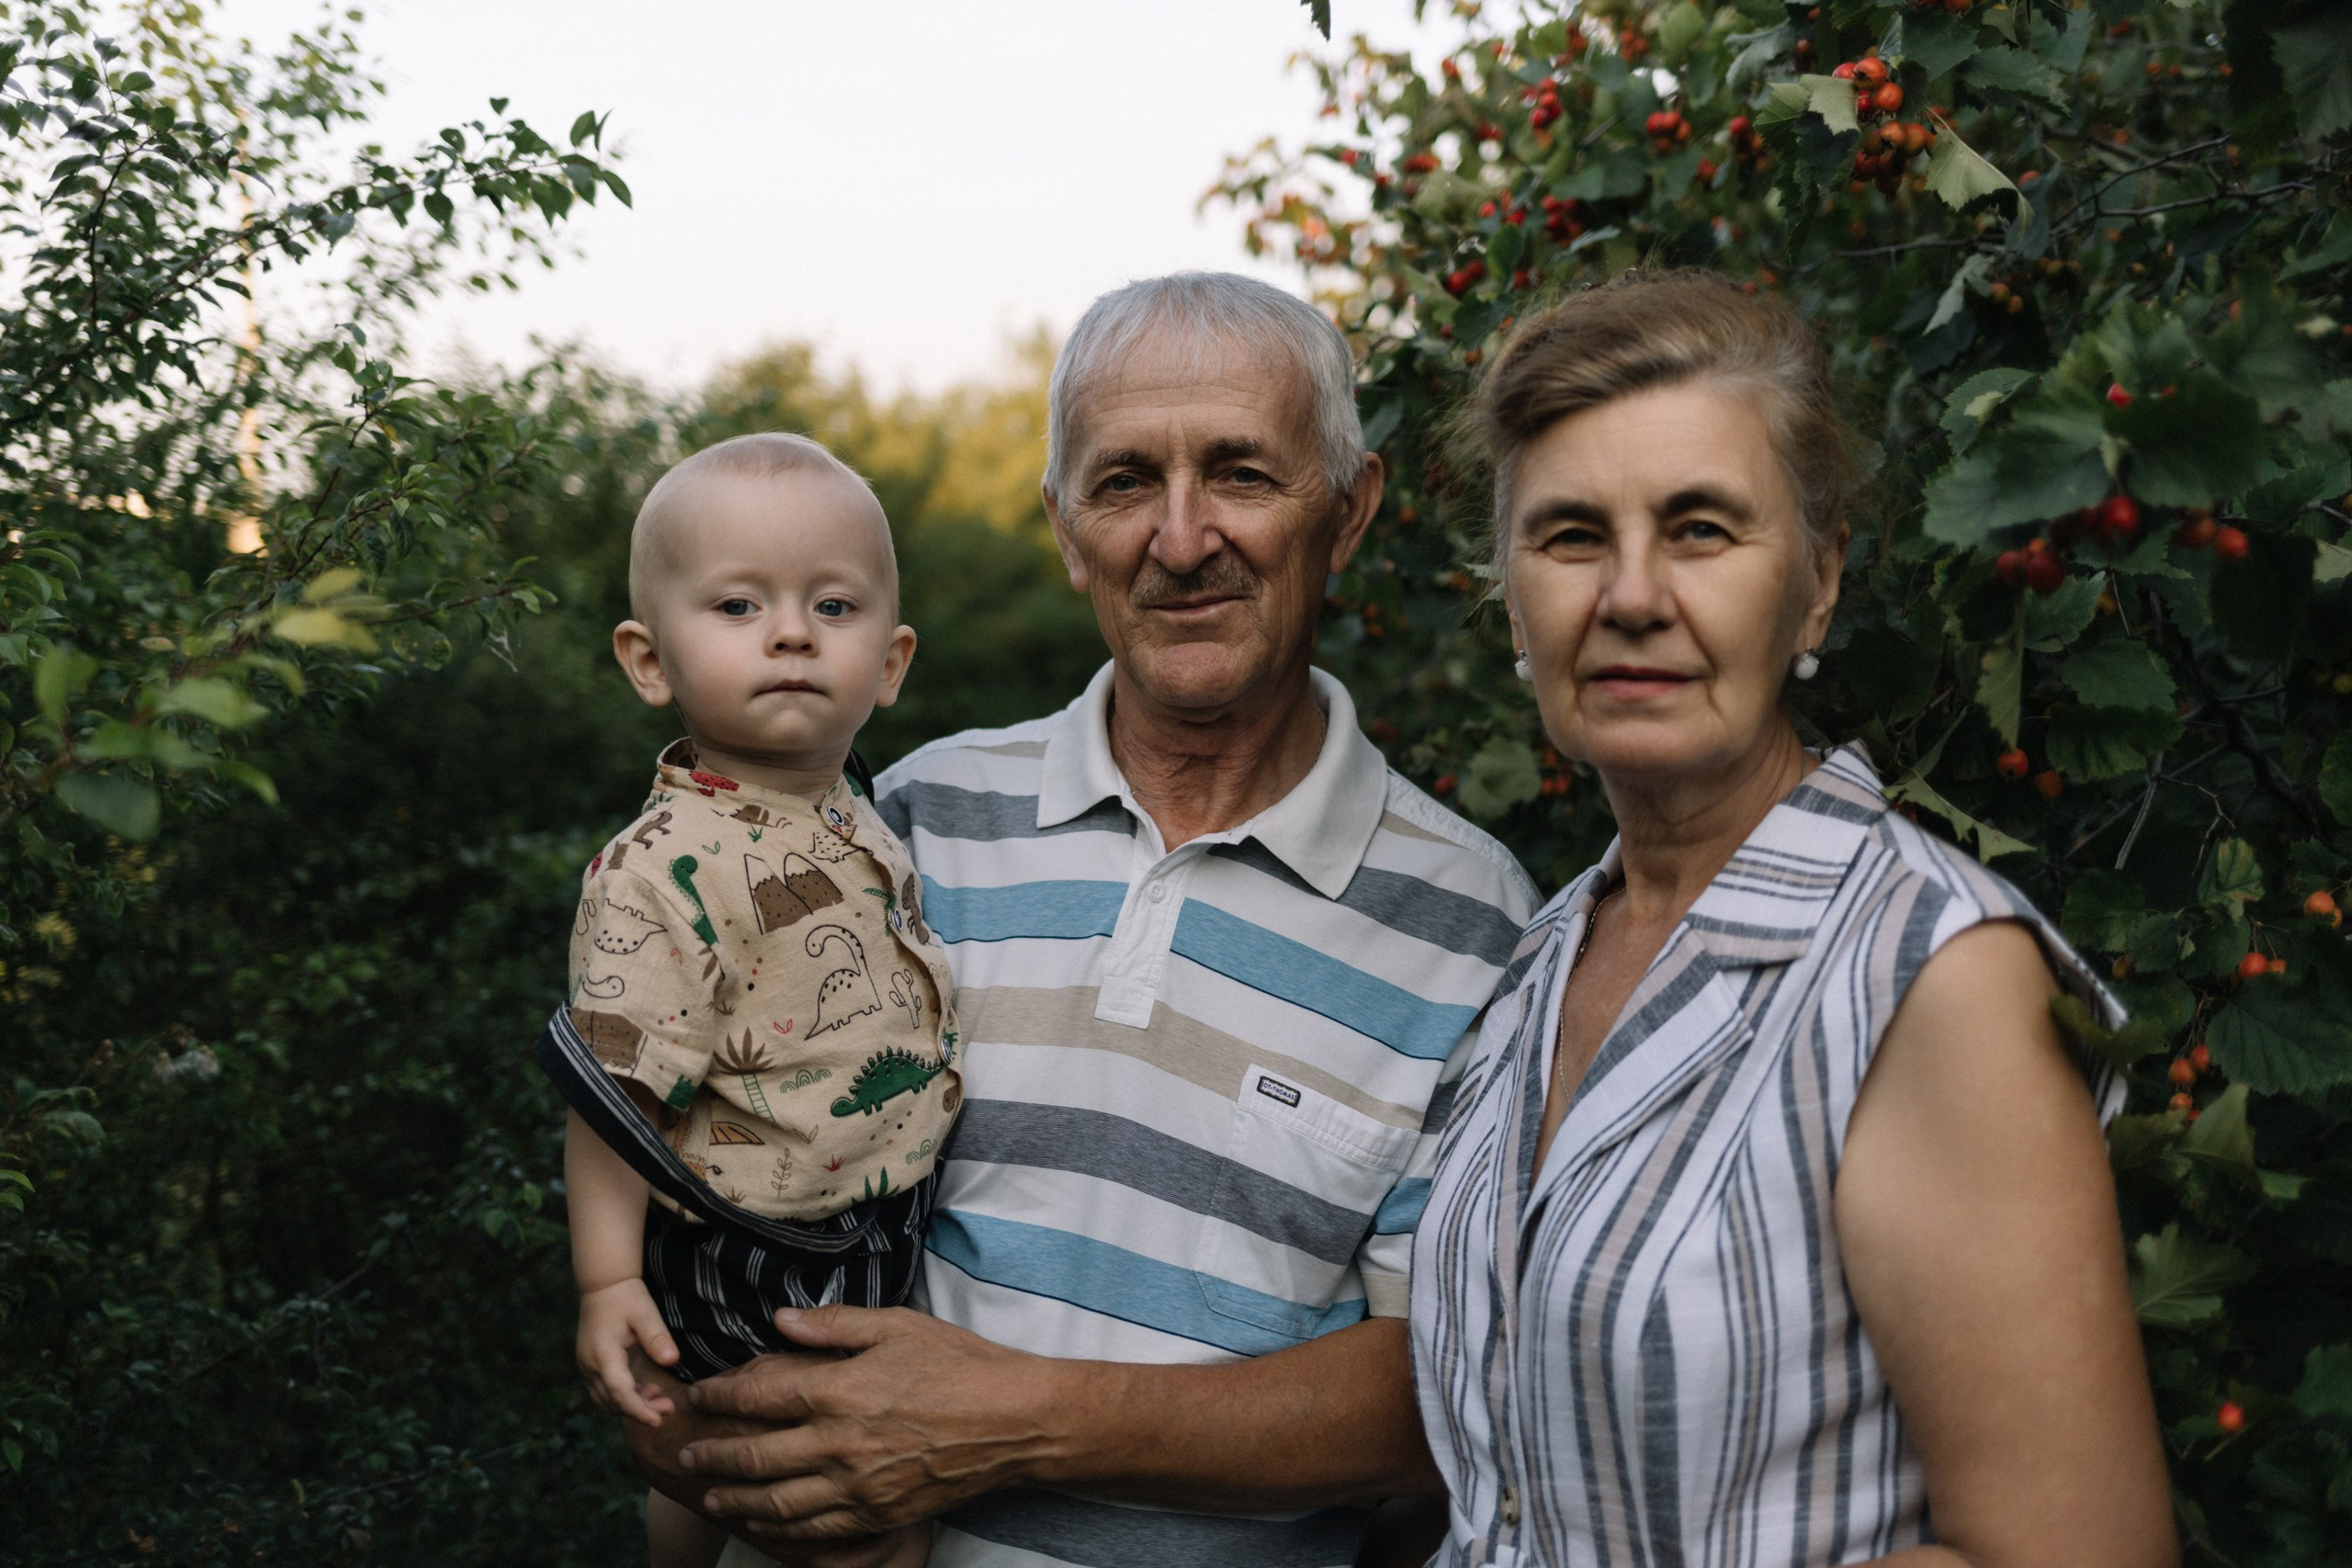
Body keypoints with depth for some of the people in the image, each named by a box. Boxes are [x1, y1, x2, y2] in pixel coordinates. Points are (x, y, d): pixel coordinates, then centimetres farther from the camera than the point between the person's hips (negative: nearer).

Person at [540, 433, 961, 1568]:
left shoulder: (862, 836, 4)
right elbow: (618, 1084, -23)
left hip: (874, 1254, 8)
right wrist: (608, 1281, -24)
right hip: (757, 1295, -8)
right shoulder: (666, 871, -22)